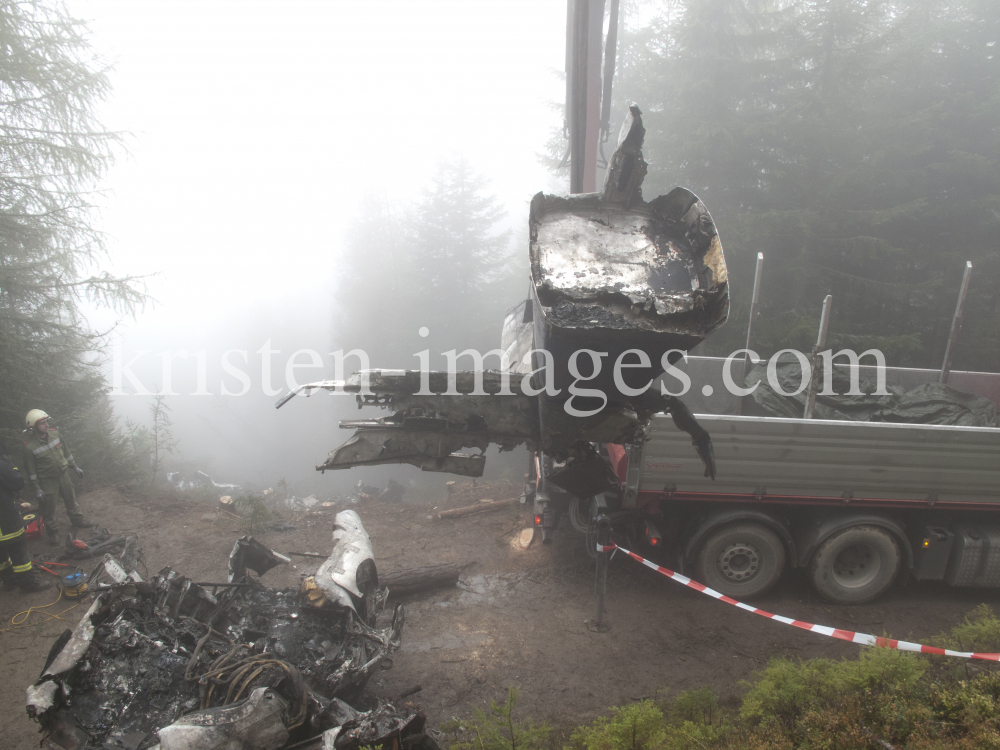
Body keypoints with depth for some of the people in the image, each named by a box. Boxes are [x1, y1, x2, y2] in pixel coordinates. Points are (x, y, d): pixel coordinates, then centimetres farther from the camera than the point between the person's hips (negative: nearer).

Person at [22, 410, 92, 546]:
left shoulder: (54, 433, -9)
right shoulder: (29, 447, -23)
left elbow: (65, 451, 6)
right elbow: (31, 470, -15)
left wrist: (74, 467, 13)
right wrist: (37, 489, -12)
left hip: (64, 475, 5)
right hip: (47, 481, -5)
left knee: (71, 499, 20)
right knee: (48, 509, 9)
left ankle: (77, 520, 41)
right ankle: (53, 532, 28)